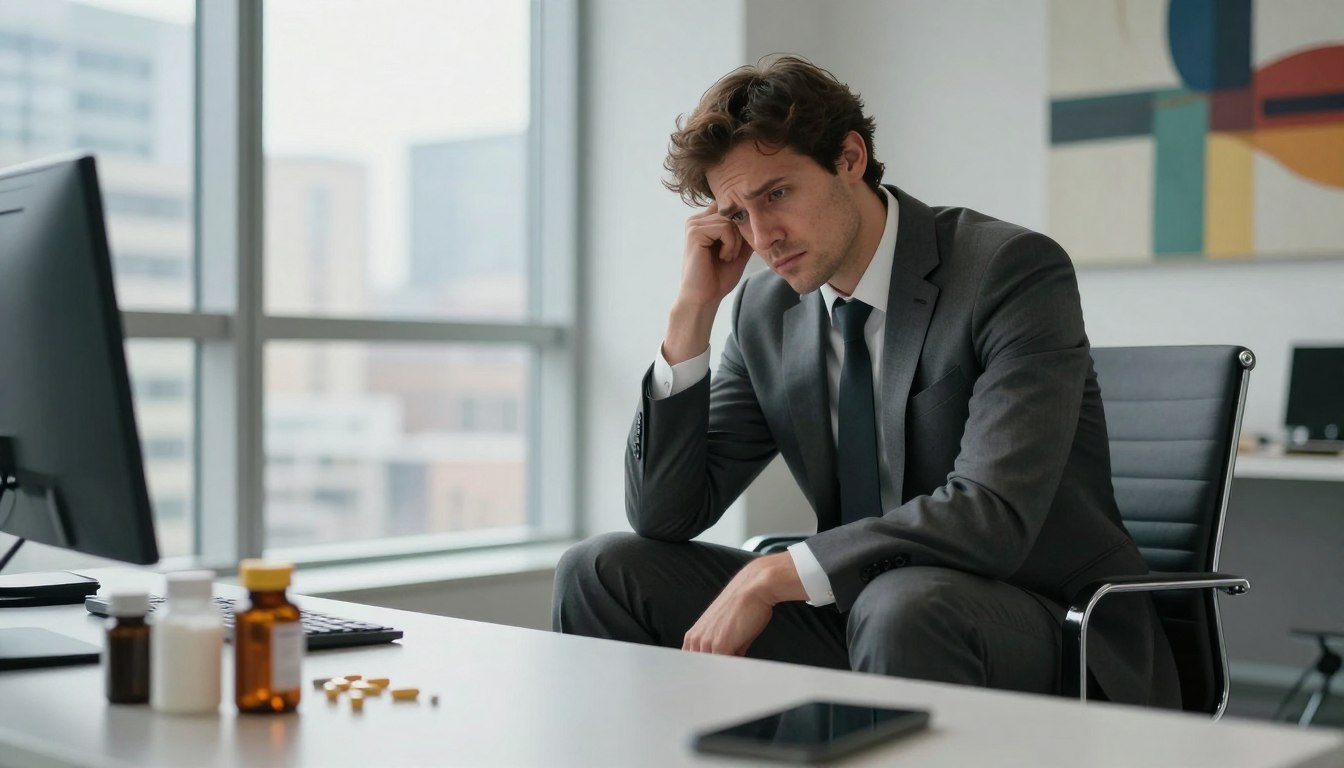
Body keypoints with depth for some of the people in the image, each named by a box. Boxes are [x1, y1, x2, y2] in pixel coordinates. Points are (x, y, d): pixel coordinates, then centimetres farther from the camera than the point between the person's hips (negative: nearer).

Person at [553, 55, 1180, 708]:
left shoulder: (1015, 269, -14)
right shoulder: (766, 312, 4)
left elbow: (995, 514, -26)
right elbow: (663, 516, 2)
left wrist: (773, 574, -24)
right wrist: (693, 310, -6)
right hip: (862, 621, 6)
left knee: (900, 604, -39)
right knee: (600, 573, -5)